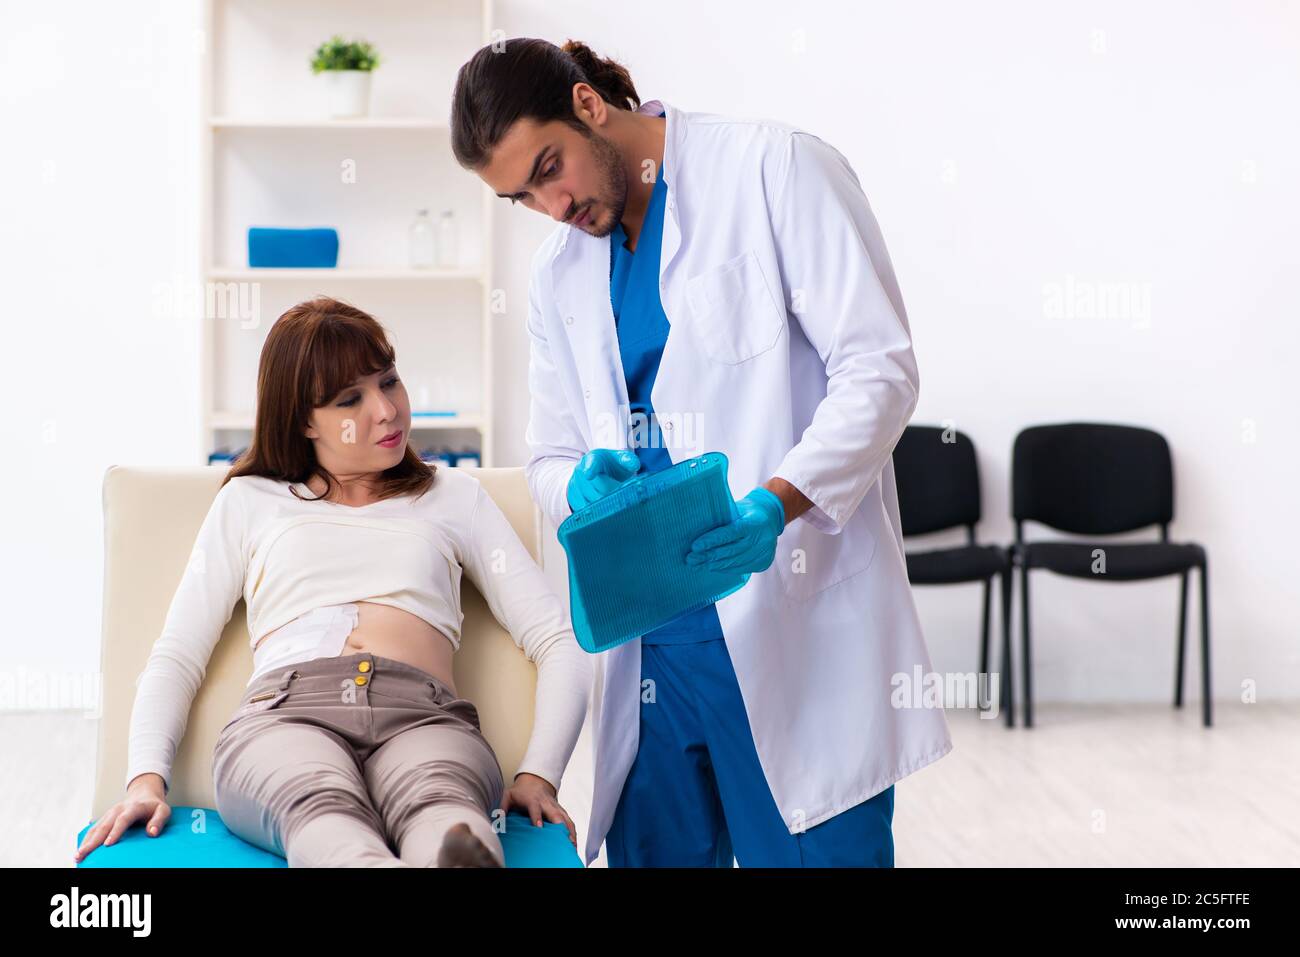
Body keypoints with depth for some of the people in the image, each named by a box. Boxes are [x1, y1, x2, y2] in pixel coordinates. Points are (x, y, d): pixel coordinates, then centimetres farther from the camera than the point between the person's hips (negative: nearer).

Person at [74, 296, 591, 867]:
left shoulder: (454, 497, 28)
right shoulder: (250, 500, 29)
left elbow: (560, 641, 19)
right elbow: (177, 656, 22)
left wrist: (539, 775, 1)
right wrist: (146, 778, 2)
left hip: (422, 717, 1)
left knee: (443, 808, -40)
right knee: (323, 812, -41)